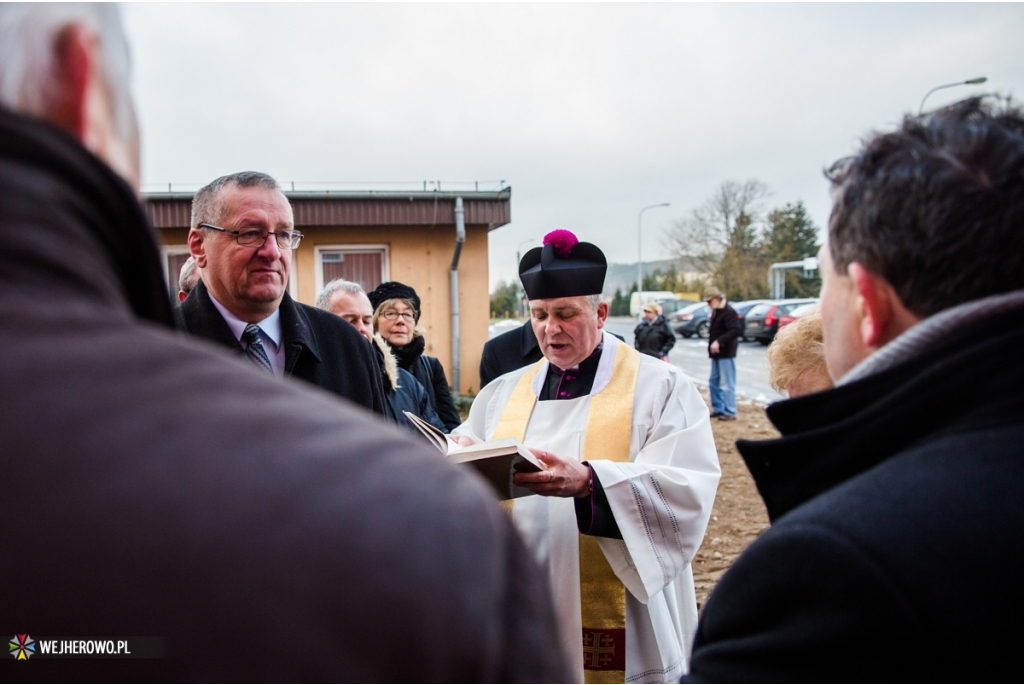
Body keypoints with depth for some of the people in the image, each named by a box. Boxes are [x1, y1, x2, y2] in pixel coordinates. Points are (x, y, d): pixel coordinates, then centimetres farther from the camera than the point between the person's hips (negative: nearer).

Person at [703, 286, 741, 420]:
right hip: (717, 353, 10)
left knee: (727, 384, -5)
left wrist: (719, 341, -31)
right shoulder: (716, 311, 13)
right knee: (714, 383, 15)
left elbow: (736, 331, -26)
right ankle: (718, 409, 24)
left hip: (726, 353, -10)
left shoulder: (728, 312, -16)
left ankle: (730, 412, 1)